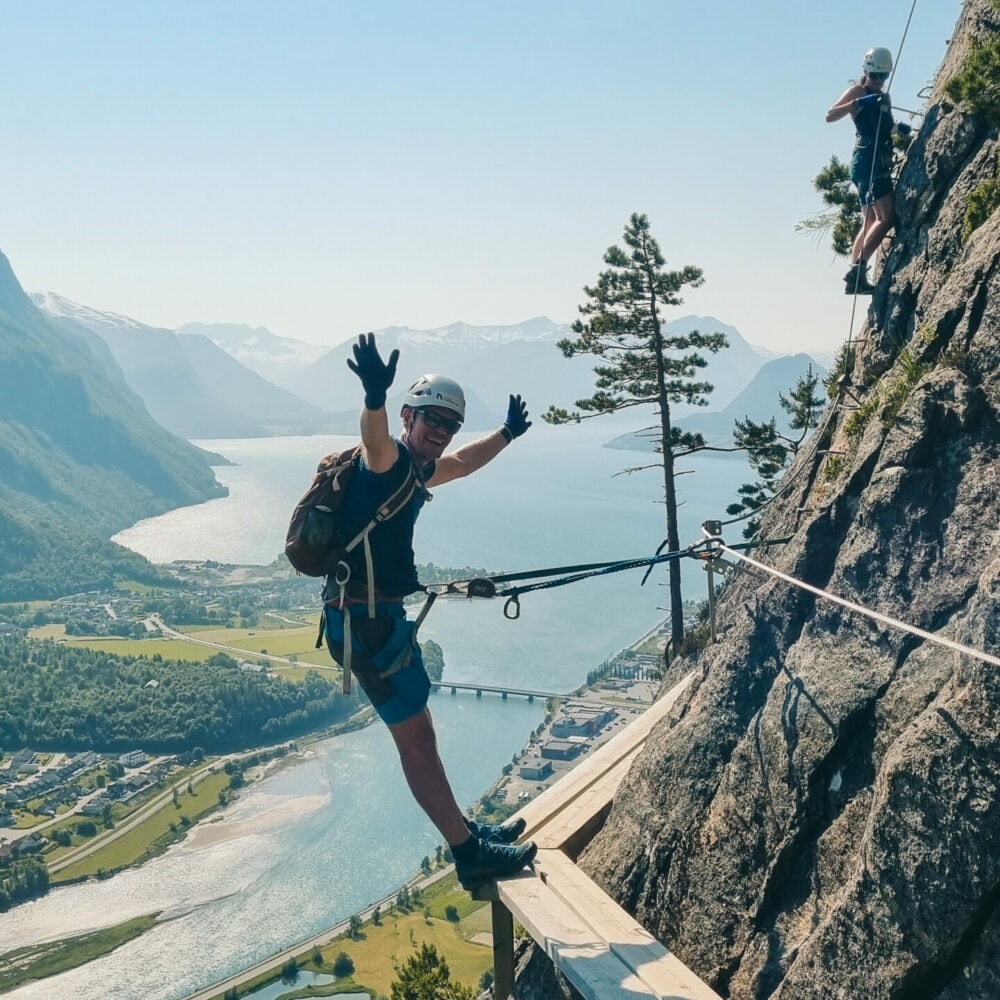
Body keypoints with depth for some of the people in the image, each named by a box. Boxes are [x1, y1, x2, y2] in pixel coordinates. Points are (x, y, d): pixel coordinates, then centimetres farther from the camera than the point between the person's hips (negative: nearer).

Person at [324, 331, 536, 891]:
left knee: (416, 732, 19)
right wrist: (375, 396, -61)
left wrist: (507, 434, 49)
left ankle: (465, 830, 31)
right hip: (366, 620, -11)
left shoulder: (415, 472, 16)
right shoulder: (387, 459, -14)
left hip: (382, 616, 11)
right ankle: (470, 855, 2)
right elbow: (374, 436, -40)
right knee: (416, 736, -5)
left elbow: (462, 463, 37)